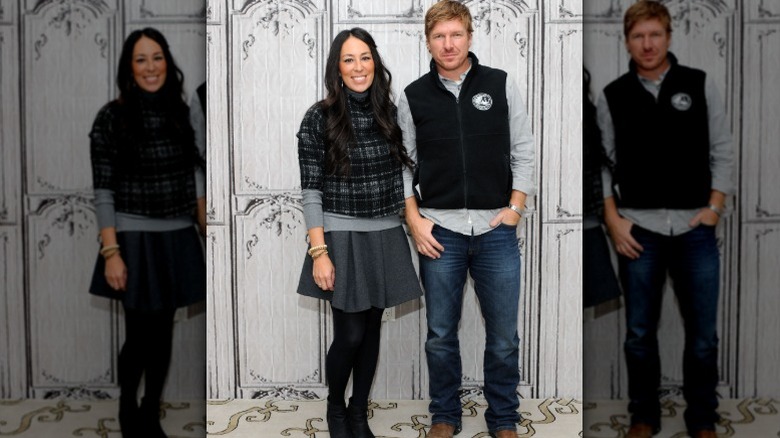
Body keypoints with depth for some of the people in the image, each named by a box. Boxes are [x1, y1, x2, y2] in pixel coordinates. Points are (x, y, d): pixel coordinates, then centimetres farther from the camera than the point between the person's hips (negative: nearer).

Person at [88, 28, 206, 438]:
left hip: (178, 238, 4)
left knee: (163, 332, 11)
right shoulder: (112, 117, -8)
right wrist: (111, 252, -15)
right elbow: (103, 190, -10)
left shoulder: (181, 112, 4)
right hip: (134, 239, -4)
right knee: (140, 334, 0)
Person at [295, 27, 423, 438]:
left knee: (372, 330, 11)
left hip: (385, 238, 4)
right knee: (349, 335, -1)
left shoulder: (389, 113, 4)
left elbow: (401, 175, 12)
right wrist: (319, 253, -15)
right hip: (342, 239, -4)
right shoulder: (319, 118, -9)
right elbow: (311, 191, -10)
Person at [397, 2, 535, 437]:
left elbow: (523, 152, 4)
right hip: (440, 231, 0)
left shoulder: (501, 85, 2)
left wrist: (515, 208, -4)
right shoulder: (414, 96, 4)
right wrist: (414, 220, -3)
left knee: (504, 336, 5)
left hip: (497, 229, 0)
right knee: (441, 334, 9)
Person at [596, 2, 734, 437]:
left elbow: (723, 151, 5)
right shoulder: (613, 96, 4)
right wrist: (614, 220, -4)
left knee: (703, 334, 5)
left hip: (696, 229, 0)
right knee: (640, 333, 8)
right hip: (639, 230, 0)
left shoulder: (700, 85, 3)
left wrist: (715, 208, -4)